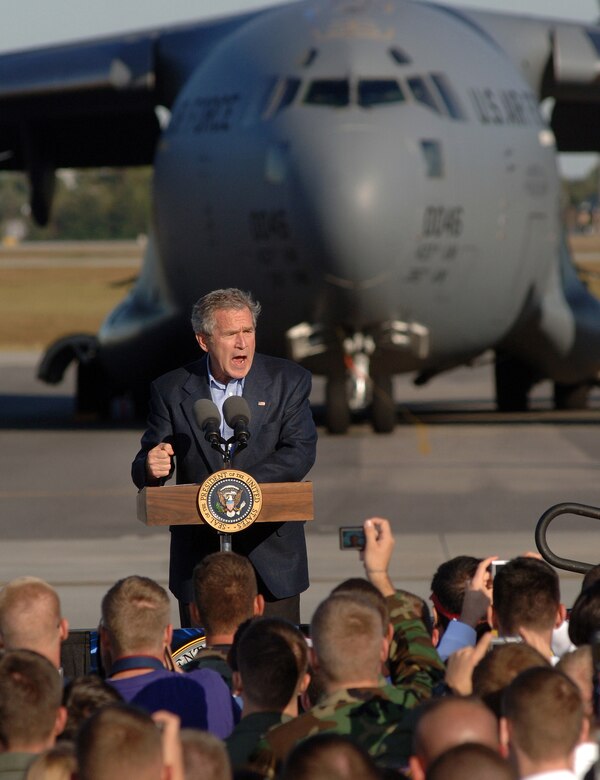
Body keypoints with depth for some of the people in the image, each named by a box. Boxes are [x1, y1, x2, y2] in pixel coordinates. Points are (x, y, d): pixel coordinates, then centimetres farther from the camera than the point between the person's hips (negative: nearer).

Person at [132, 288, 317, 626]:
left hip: (273, 555, -1)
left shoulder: (289, 381, 0)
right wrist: (151, 467, -24)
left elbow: (301, 453, -10)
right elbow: (145, 471, 2)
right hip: (200, 556, 1)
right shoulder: (171, 391, 2)